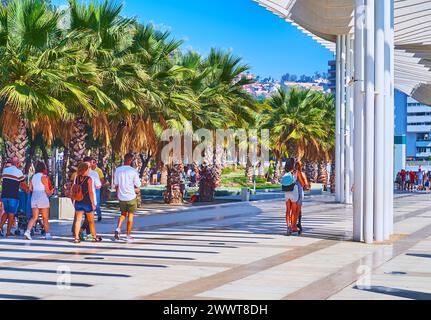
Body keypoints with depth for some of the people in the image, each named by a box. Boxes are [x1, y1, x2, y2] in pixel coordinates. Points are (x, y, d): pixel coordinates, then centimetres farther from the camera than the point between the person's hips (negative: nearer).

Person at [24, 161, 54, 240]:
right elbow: (47, 190, -11)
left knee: (34, 217, 5)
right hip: (43, 198, -5)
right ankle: (47, 234, 14)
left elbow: (30, 189, 10)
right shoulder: (44, 177, -10)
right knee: (45, 218, 6)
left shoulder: (33, 177, 9)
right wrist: (51, 192, 10)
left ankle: (28, 231, -15)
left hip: (34, 197, 5)